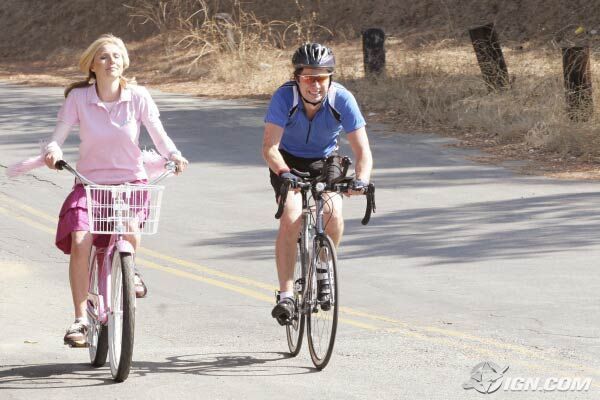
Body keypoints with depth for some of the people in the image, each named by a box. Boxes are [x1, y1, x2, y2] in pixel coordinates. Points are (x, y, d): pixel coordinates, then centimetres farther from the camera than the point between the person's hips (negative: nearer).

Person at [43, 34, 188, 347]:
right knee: (79, 242, -23)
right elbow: (58, 135, -6)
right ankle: (80, 319, -12)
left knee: (128, 231, -30)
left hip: (130, 180, 0)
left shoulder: (138, 96, -4)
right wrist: (53, 152, -29)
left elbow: (158, 135, -6)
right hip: (89, 181, 0)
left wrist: (173, 155, -26)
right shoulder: (78, 97, -4)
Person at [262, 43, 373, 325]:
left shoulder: (342, 100, -26)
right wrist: (283, 173, -54)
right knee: (291, 219, -24)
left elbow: (362, 150, -26)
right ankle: (286, 295, -17)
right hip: (288, 161, -1)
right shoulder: (284, 97, -29)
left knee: (333, 213, -24)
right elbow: (270, 147, -35)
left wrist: (361, 179, -45)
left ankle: (323, 270, 6)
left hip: (325, 162, 1)